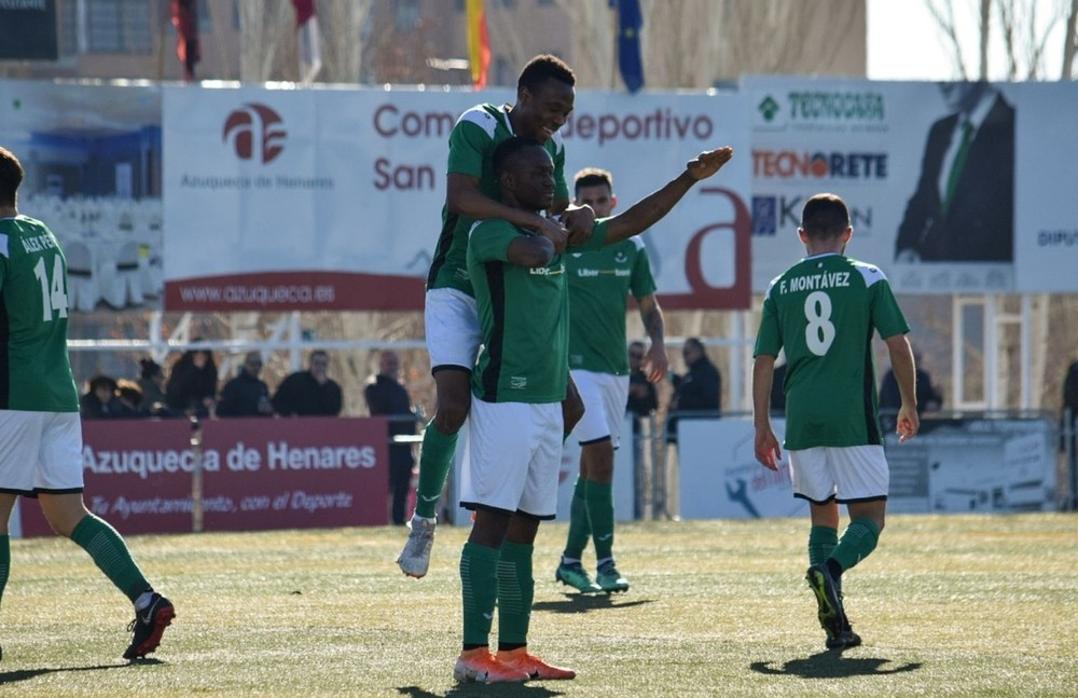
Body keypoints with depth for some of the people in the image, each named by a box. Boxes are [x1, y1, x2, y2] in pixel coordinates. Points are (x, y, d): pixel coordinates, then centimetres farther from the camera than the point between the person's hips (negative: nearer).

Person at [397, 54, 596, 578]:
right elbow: (461, 196, -31)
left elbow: (557, 211, 16)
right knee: (454, 406, -23)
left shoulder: (552, 147, 7)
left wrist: (576, 216, -8)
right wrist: (536, 222, -36)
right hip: (457, 289, -7)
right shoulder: (478, 128, -15)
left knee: (569, 408, 0)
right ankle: (424, 520, -7)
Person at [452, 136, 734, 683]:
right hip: (504, 398, -9)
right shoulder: (489, 232, -8)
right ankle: (474, 654, -13)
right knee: (492, 521, -11)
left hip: (548, 401, 9)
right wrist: (551, 236, -6)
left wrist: (691, 178, 18)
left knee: (524, 527, 9)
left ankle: (514, 651, 12)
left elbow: (631, 223, 21)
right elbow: (532, 254, -29)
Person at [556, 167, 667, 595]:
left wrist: (657, 343, -1)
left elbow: (648, 306, 16)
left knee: (593, 463, 9)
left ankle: (571, 560, 17)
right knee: (600, 455, -16)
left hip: (617, 367, 6)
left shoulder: (631, 247, 9)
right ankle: (604, 562, -16)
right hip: (577, 364, -6)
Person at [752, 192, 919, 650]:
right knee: (869, 517, 4)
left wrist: (762, 427, 14)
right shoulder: (867, 278, 2)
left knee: (822, 514, 15)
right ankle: (831, 569, -29)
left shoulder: (781, 287, 10)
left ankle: (836, 626, 2)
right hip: (853, 419, -3)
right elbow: (898, 344, -1)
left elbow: (764, 360, 8)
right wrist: (909, 405, 11)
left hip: (802, 419, 3)